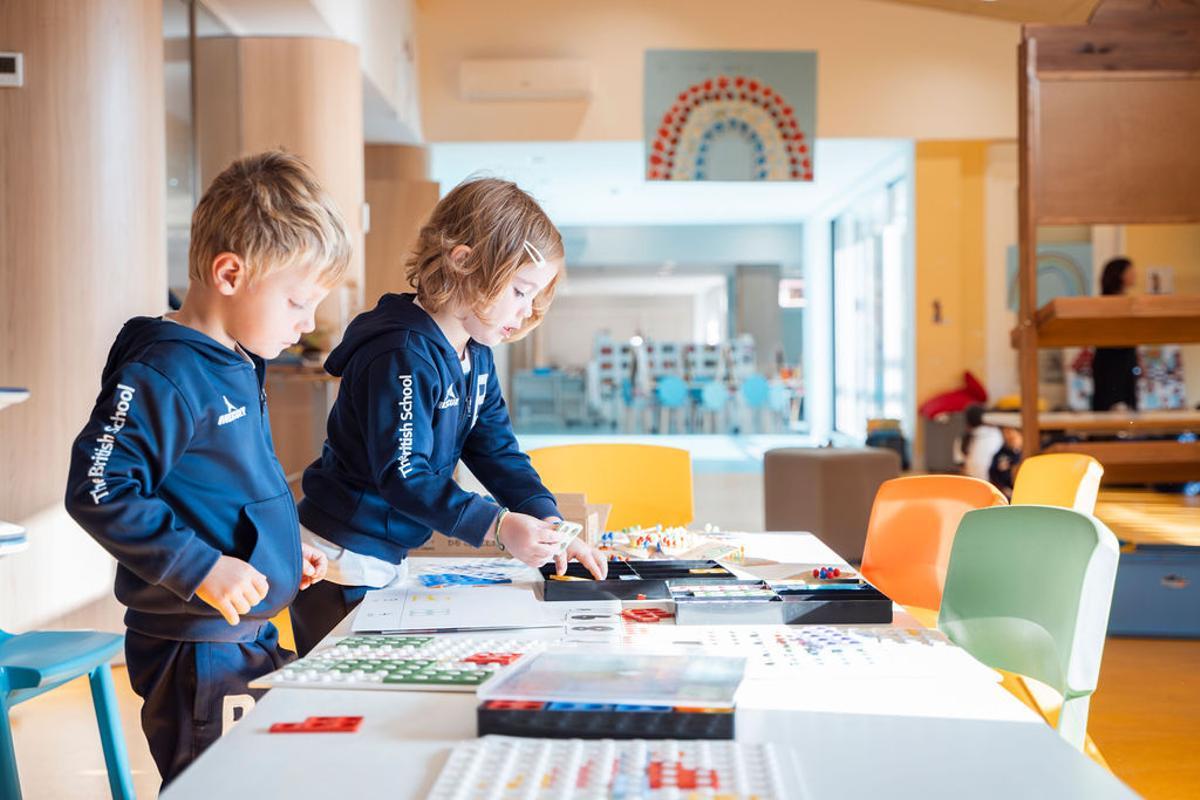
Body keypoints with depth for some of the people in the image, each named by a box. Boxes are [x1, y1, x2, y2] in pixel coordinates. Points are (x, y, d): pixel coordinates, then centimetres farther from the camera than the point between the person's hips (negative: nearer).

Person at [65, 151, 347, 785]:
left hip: (252, 636, 10)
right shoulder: (163, 375, -19)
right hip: (198, 651, -10)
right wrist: (198, 565, -26)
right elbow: (97, 491, -24)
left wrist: (284, 550, 14)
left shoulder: (239, 366, 11)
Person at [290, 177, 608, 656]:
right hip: (342, 568, -9)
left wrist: (549, 525, -9)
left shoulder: (476, 356, 7)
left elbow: (497, 452, 6)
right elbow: (403, 476, -28)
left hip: (389, 561, 9)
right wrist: (498, 527, -35)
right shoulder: (402, 356, -24)